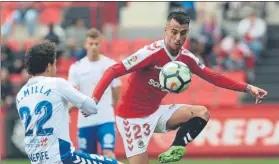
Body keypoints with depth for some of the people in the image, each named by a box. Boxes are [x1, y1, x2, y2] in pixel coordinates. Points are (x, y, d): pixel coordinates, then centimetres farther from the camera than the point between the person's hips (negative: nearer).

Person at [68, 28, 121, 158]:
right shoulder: (76, 67, 2)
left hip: (106, 119, -2)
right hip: (84, 121, 2)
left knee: (108, 153, -16)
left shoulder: (111, 65, 0)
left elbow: (116, 92, 10)